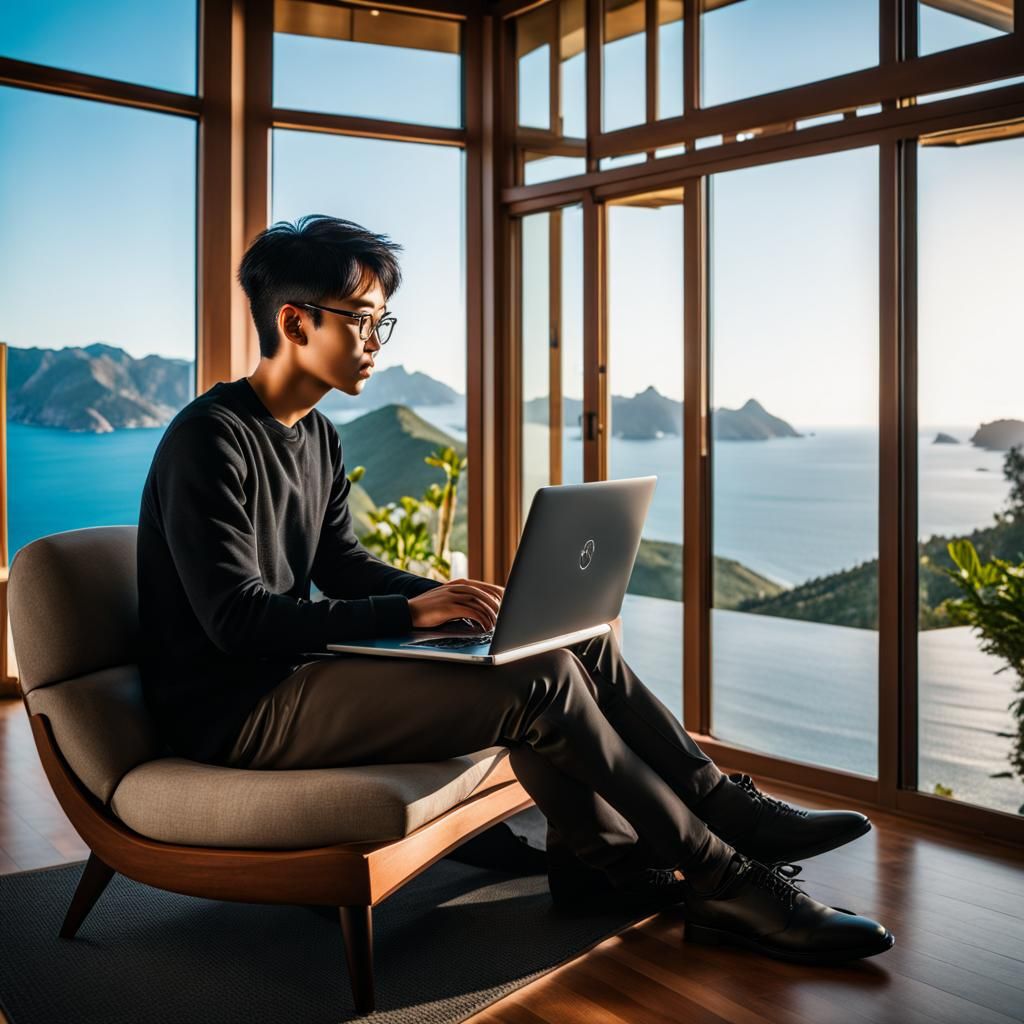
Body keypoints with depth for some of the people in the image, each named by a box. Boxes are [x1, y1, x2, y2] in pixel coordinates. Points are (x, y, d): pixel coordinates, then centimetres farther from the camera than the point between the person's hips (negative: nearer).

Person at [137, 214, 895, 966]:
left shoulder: (316, 437, 13)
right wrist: (411, 611, -27)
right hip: (234, 713, -9)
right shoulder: (208, 442, -16)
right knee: (541, 681, -22)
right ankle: (719, 878, -10)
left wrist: (447, 597, -3)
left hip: (294, 670, 9)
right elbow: (237, 619, -23)